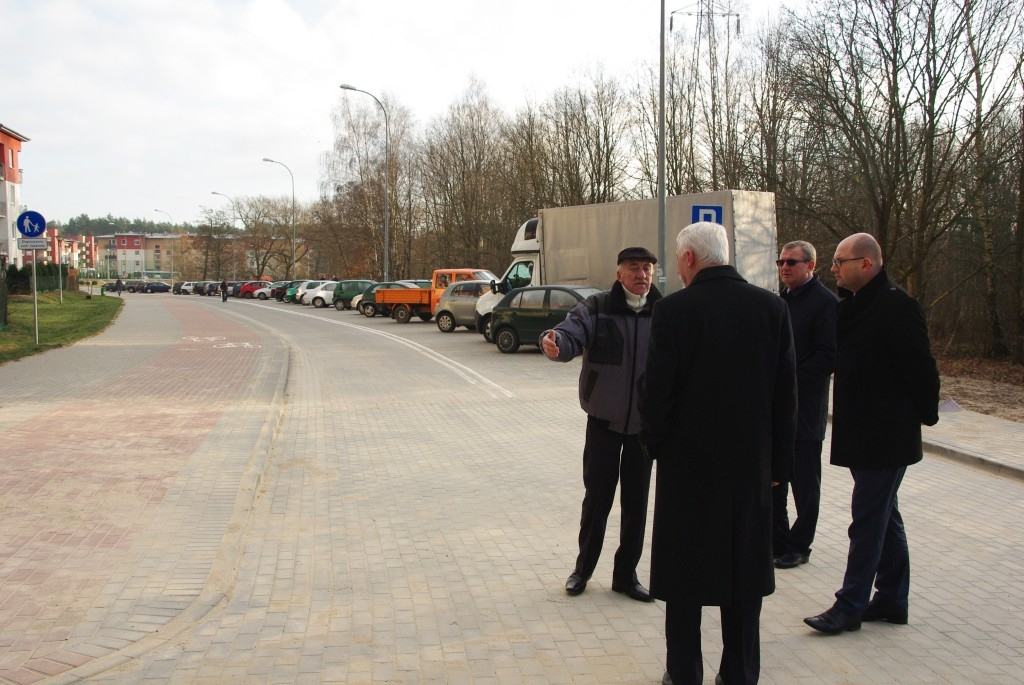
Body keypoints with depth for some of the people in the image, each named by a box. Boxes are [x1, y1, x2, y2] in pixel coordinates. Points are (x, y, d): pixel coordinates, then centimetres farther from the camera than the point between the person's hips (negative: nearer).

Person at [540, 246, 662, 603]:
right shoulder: (596, 309, -8)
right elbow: (571, 335, -21)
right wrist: (554, 341, -44)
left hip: (645, 423, 2)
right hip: (604, 420, -2)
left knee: (636, 500, 10)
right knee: (598, 496, 6)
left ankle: (626, 574, 25)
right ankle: (583, 568, 25)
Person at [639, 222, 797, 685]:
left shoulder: (673, 310, -13)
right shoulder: (772, 307, -2)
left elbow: (657, 387, -11)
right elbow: (786, 390, 2)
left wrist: (653, 442, 6)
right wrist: (779, 460, 9)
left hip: (688, 459, -3)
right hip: (751, 461, 3)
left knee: (684, 575, 10)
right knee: (744, 574, 13)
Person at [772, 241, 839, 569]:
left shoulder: (825, 302, -10)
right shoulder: (781, 300, 14)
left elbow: (829, 357, -17)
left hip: (805, 409, -7)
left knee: (804, 482, 5)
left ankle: (799, 546, 16)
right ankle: (777, 540, 24)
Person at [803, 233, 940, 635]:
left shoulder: (896, 307, -18)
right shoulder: (855, 306, 11)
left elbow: (920, 367, -18)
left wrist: (924, 414, -6)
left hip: (886, 436, -10)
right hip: (863, 434, 10)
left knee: (868, 521, -2)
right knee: (883, 516, 16)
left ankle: (850, 607, 7)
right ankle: (892, 600, 27)